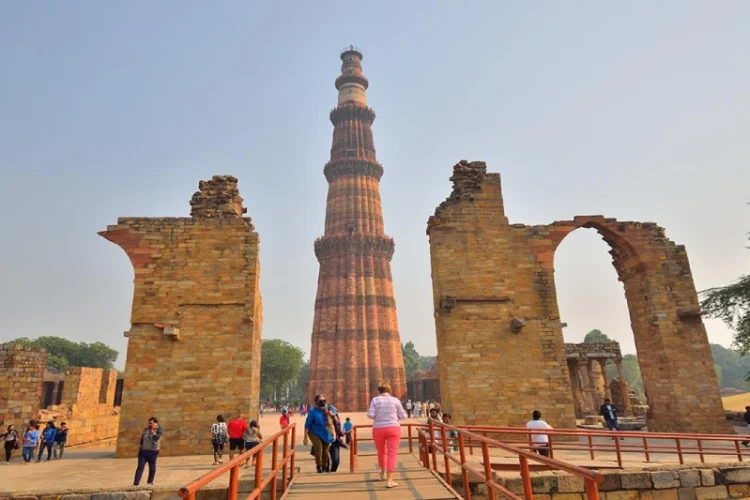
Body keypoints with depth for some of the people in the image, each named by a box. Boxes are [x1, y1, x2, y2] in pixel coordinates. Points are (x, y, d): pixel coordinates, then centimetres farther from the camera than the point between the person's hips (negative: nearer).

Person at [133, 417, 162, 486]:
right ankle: (136, 483, -4)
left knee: (152, 467, 9)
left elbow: (156, 437, -24)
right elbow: (142, 439, 17)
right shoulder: (146, 429, 6)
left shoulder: (158, 429, -8)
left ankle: (150, 482, 26)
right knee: (140, 467, -4)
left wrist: (152, 430, -20)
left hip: (153, 451, -3)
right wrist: (140, 446, 13)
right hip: (143, 451, 3)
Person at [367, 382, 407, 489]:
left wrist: (377, 416, 12)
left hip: (378, 429, 1)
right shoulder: (395, 400, 0)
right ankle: (389, 481, -9)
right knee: (392, 454, -1)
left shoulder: (375, 400, -2)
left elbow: (370, 415, -10)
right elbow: (403, 416, 3)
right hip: (393, 428, -1)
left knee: (381, 452, 20)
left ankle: (383, 473, 41)